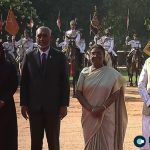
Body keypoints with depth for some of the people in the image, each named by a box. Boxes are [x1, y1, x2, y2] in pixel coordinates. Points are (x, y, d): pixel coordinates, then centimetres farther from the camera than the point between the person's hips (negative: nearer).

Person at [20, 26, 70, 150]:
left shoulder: (60, 57, 0)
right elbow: (24, 82, 5)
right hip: (34, 106, 1)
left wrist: (64, 105, -5)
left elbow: (65, 82, -1)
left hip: (53, 106, -1)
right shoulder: (29, 57, 3)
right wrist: (23, 104, 0)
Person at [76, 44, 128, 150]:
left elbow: (116, 93, -5)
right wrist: (91, 109, -13)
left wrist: (102, 108, -16)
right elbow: (78, 93, 0)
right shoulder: (85, 72, 3)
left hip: (106, 116, -2)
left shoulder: (112, 73, -2)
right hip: (89, 116, 2)